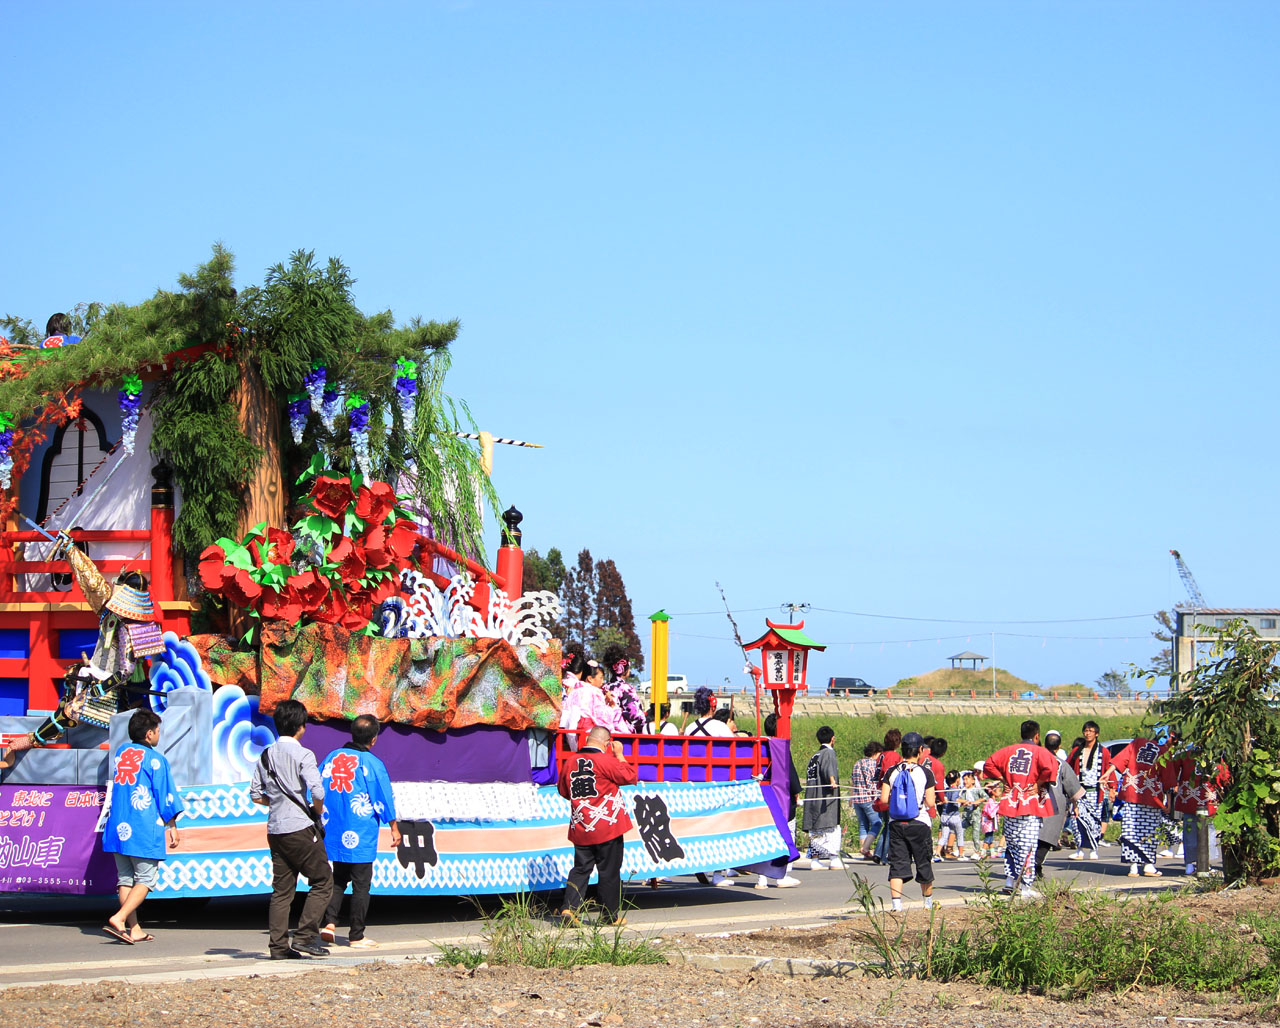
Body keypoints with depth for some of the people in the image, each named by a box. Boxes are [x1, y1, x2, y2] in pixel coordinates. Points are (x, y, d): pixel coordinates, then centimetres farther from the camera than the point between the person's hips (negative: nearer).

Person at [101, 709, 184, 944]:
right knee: (145, 879, -1)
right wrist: (172, 827, 5)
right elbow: (166, 797, -4)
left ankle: (134, 929, 11)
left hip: (117, 828, 7)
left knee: (125, 879, 11)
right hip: (145, 831, -6)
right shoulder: (155, 759, -7)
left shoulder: (121, 751, 12)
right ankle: (118, 919, -17)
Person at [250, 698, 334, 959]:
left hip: (275, 830, 7)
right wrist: (317, 810, -1)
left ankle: (279, 946, 5)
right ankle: (305, 936, -5)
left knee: (281, 889, 8)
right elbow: (317, 792, -20)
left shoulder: (266, 755, 10)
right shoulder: (302, 755, -10)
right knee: (322, 881, 3)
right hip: (301, 829, -6)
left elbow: (255, 795, 11)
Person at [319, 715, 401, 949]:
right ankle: (356, 936, 5)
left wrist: (322, 820, 21)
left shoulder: (333, 757, 5)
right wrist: (394, 829, 3)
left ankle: (329, 923, 2)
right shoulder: (372, 763, -10)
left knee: (339, 879, 19)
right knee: (361, 884, 2)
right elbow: (384, 799, -6)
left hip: (335, 832, 5)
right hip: (360, 837, -5)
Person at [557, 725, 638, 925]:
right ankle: (612, 915, 11)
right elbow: (630, 777, -4)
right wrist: (619, 755, 4)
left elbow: (563, 790, 16)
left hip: (580, 828, 5)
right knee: (609, 871, 4)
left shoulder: (570, 762, 4)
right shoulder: (606, 761, -14)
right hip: (606, 826, -5)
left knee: (581, 869, 11)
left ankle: (569, 907, -3)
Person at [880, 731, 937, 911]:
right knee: (924, 864, 14)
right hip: (919, 823, -2)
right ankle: (928, 902, 31)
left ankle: (896, 904, -12)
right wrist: (932, 801, 12)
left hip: (896, 824, 2)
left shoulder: (892, 771, 0)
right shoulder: (925, 772, -7)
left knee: (897, 864, 1)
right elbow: (930, 803, -10)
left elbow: (884, 799, -5)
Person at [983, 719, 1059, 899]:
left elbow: (989, 764, 9)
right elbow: (1050, 767, -23)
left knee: (1011, 843, 17)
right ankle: (1027, 888, -4)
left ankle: (1009, 883, 18)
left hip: (1010, 803, 5)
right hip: (1030, 804, -5)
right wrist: (1039, 784, -10)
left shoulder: (1009, 750, 10)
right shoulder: (1040, 752, -4)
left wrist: (1003, 780, 11)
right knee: (1027, 846, -4)